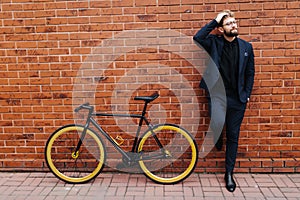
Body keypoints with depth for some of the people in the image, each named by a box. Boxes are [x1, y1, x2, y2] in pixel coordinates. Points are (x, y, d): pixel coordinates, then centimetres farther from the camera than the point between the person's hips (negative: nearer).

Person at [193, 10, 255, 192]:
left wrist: (247, 94, 4)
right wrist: (214, 21, -10)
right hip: (217, 94, -2)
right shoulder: (214, 43, 2)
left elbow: (250, 73, 11)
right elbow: (198, 38, -18)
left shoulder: (246, 47, 8)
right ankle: (217, 138, 15)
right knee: (217, 124, -26)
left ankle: (229, 173, 25)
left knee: (233, 137, 9)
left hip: (237, 99, 3)